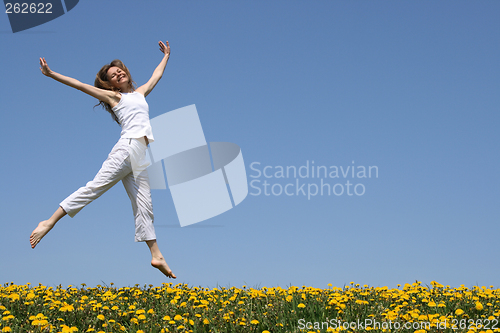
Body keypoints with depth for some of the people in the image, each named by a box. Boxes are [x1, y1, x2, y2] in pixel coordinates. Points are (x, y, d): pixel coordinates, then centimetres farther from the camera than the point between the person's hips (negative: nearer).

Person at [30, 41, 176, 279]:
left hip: (139, 157, 6)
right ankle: (50, 222, -20)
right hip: (127, 148, -6)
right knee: (95, 187, -17)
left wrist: (166, 56, 53)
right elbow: (80, 85, 8)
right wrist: (52, 74, 3)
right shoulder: (112, 96, 13)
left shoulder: (140, 93, 28)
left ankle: (156, 256, 0)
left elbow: (156, 76, 43)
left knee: (143, 205, 3)